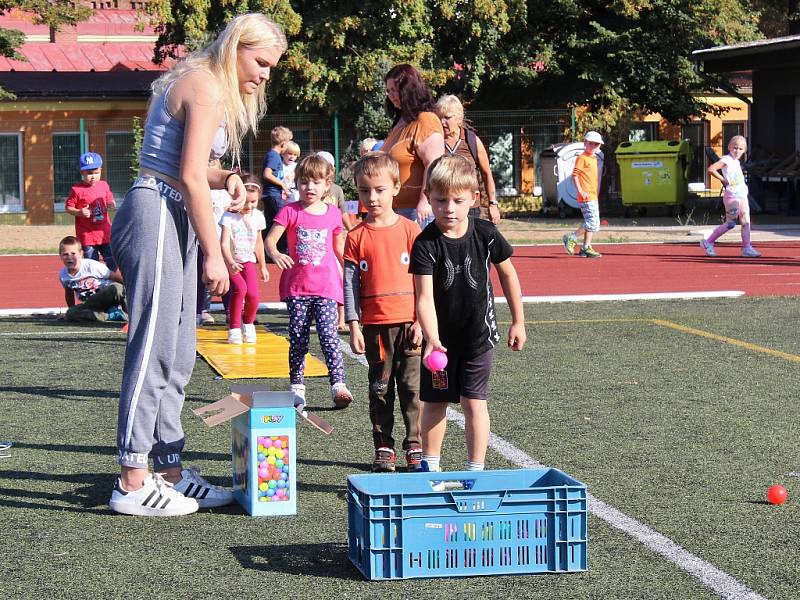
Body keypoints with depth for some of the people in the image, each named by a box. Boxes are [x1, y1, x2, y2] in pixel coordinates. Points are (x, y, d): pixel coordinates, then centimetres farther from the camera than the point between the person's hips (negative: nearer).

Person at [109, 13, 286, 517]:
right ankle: (133, 484, -7)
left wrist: (224, 178, 3)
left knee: (177, 354, 12)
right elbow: (190, 178, -17)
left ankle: (170, 471, 18)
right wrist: (214, 255, -15)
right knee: (153, 349, -10)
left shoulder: (212, 87, 20)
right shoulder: (207, 88, -11)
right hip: (156, 215, -11)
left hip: (173, 220, 11)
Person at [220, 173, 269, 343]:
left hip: (248, 260, 3)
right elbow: (224, 242, -27)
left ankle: (248, 325, 15)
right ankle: (234, 328, -9)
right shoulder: (229, 216, -18)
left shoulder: (258, 216, -3)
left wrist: (263, 266, 17)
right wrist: (230, 263, -43)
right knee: (240, 288, -26)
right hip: (231, 261, -3)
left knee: (253, 293, -15)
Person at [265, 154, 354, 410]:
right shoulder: (290, 211, 1)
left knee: (328, 334, -13)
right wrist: (275, 254, -29)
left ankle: (338, 385, -16)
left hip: (326, 285, 0)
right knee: (298, 338, 6)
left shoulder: (333, 213, 7)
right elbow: (270, 239, -8)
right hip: (297, 285, 0)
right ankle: (296, 387, 14)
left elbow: (339, 247, 19)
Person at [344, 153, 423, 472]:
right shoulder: (356, 236, 2)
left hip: (409, 322, -1)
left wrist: (421, 321, -3)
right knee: (380, 389, 9)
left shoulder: (410, 230, 0)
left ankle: (416, 446, 12)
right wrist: (353, 326, -3)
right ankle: (383, 449, 16)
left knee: (412, 386, 3)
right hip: (374, 325, 1)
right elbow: (350, 284, 2)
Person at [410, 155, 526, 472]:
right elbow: (425, 297, -24)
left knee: (474, 402, -1)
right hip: (440, 336, 0)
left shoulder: (485, 234, -12)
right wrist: (432, 340, -38)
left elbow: (507, 273, 4)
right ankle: (429, 466, 27)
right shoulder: (426, 244, -18)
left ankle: (476, 470, 10)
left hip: (479, 333, 0)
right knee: (434, 403, 11)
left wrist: (518, 322, 9)